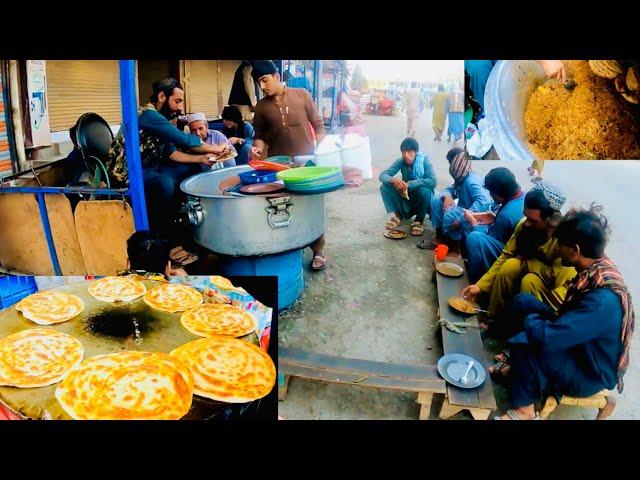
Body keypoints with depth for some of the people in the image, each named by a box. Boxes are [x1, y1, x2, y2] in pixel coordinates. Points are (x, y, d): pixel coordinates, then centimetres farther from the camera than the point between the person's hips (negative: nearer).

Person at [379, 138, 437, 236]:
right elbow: (382, 175, -16)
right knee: (385, 187, -18)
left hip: (422, 199, -3)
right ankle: (397, 215, 1)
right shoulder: (401, 161, -10)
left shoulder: (424, 160, -19)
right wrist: (393, 180, -39)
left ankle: (419, 220, -11)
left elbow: (433, 181, -31)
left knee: (424, 190, -36)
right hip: (406, 197, 3)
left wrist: (409, 184, -38)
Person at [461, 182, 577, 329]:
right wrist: (480, 285, -17)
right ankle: (493, 319, -8)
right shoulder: (525, 225, -16)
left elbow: (555, 276, -33)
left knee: (530, 281, -31)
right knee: (510, 265, -23)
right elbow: (505, 256, -10)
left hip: (553, 287, -4)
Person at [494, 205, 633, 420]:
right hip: (579, 347, 8)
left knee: (525, 340, -28)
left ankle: (524, 408, -5)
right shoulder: (595, 272, -9)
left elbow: (548, 337, -36)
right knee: (523, 300, 0)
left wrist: (530, 320, -15)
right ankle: (518, 366, 9)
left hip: (589, 373, -8)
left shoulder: (603, 300, -36)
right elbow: (566, 318, 7)